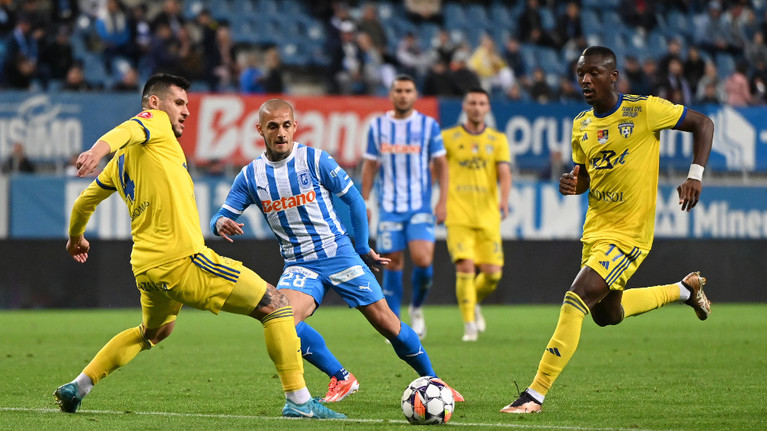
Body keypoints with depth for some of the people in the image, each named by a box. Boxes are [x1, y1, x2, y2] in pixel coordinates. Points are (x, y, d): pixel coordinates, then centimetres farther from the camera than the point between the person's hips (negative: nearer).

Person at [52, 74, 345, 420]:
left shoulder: (120, 162, 22)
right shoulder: (154, 122, 0)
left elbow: (84, 202, 31)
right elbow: (127, 131, -22)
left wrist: (76, 238, 50)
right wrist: (99, 149, -44)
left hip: (146, 268, 9)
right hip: (183, 258, -9)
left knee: (153, 332, 37)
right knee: (276, 305, -4)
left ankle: (77, 388, 30)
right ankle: (298, 401, -11)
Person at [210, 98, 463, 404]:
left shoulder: (315, 160, -6)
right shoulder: (250, 176, 0)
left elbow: (354, 200, 3)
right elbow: (221, 218, 2)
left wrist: (362, 248, 5)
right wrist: (222, 224, -23)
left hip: (338, 254, -2)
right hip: (299, 265, 2)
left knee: (387, 324, -4)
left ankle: (431, 381, 15)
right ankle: (341, 379, -10)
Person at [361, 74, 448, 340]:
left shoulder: (429, 125, 2)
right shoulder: (378, 126, 6)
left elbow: (441, 165, 4)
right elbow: (370, 165, 11)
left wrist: (443, 201, -5)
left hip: (420, 207, -1)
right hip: (388, 207, 1)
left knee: (422, 259, -15)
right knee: (392, 263, -1)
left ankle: (417, 308, 11)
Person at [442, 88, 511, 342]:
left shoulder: (498, 140, 9)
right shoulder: (448, 137, 5)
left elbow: (504, 173, -2)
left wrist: (504, 202, -18)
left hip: (488, 216, 2)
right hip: (458, 215, -2)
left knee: (492, 273, -2)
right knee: (465, 266, -17)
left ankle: (474, 303, 30)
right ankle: (469, 325, -10)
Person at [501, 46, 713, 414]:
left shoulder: (644, 110, -13)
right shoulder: (581, 125, 5)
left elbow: (703, 124, -4)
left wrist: (695, 176, -15)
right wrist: (571, 183, -5)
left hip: (629, 232, -8)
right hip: (595, 229, 8)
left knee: (576, 300, -22)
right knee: (606, 315, 23)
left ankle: (536, 394, -19)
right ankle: (685, 289, 46)